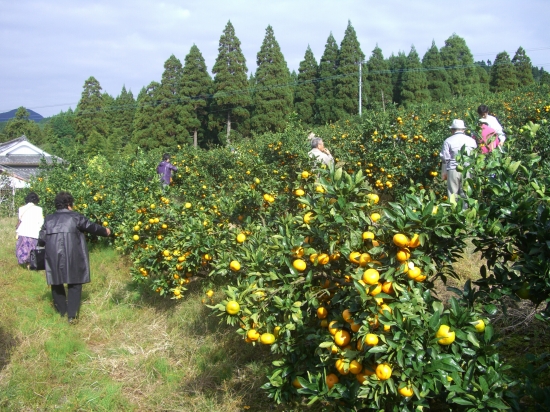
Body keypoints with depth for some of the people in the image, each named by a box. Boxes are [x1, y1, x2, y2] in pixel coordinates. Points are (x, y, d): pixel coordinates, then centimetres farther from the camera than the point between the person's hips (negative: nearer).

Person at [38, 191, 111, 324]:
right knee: (74, 284, 7)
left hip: (53, 257, 3)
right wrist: (105, 231, 27)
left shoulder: (48, 219, 9)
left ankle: (62, 312, 27)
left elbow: (41, 240, 7)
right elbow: (92, 227, 10)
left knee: (57, 284, 17)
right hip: (71, 258, -3)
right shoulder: (76, 217, 0)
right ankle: (72, 315, 0)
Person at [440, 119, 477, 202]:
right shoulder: (471, 140, 9)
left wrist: (444, 173, 11)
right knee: (465, 195, 6)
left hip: (453, 170, -2)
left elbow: (445, 159, 0)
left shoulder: (448, 141, 0)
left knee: (452, 195, 2)